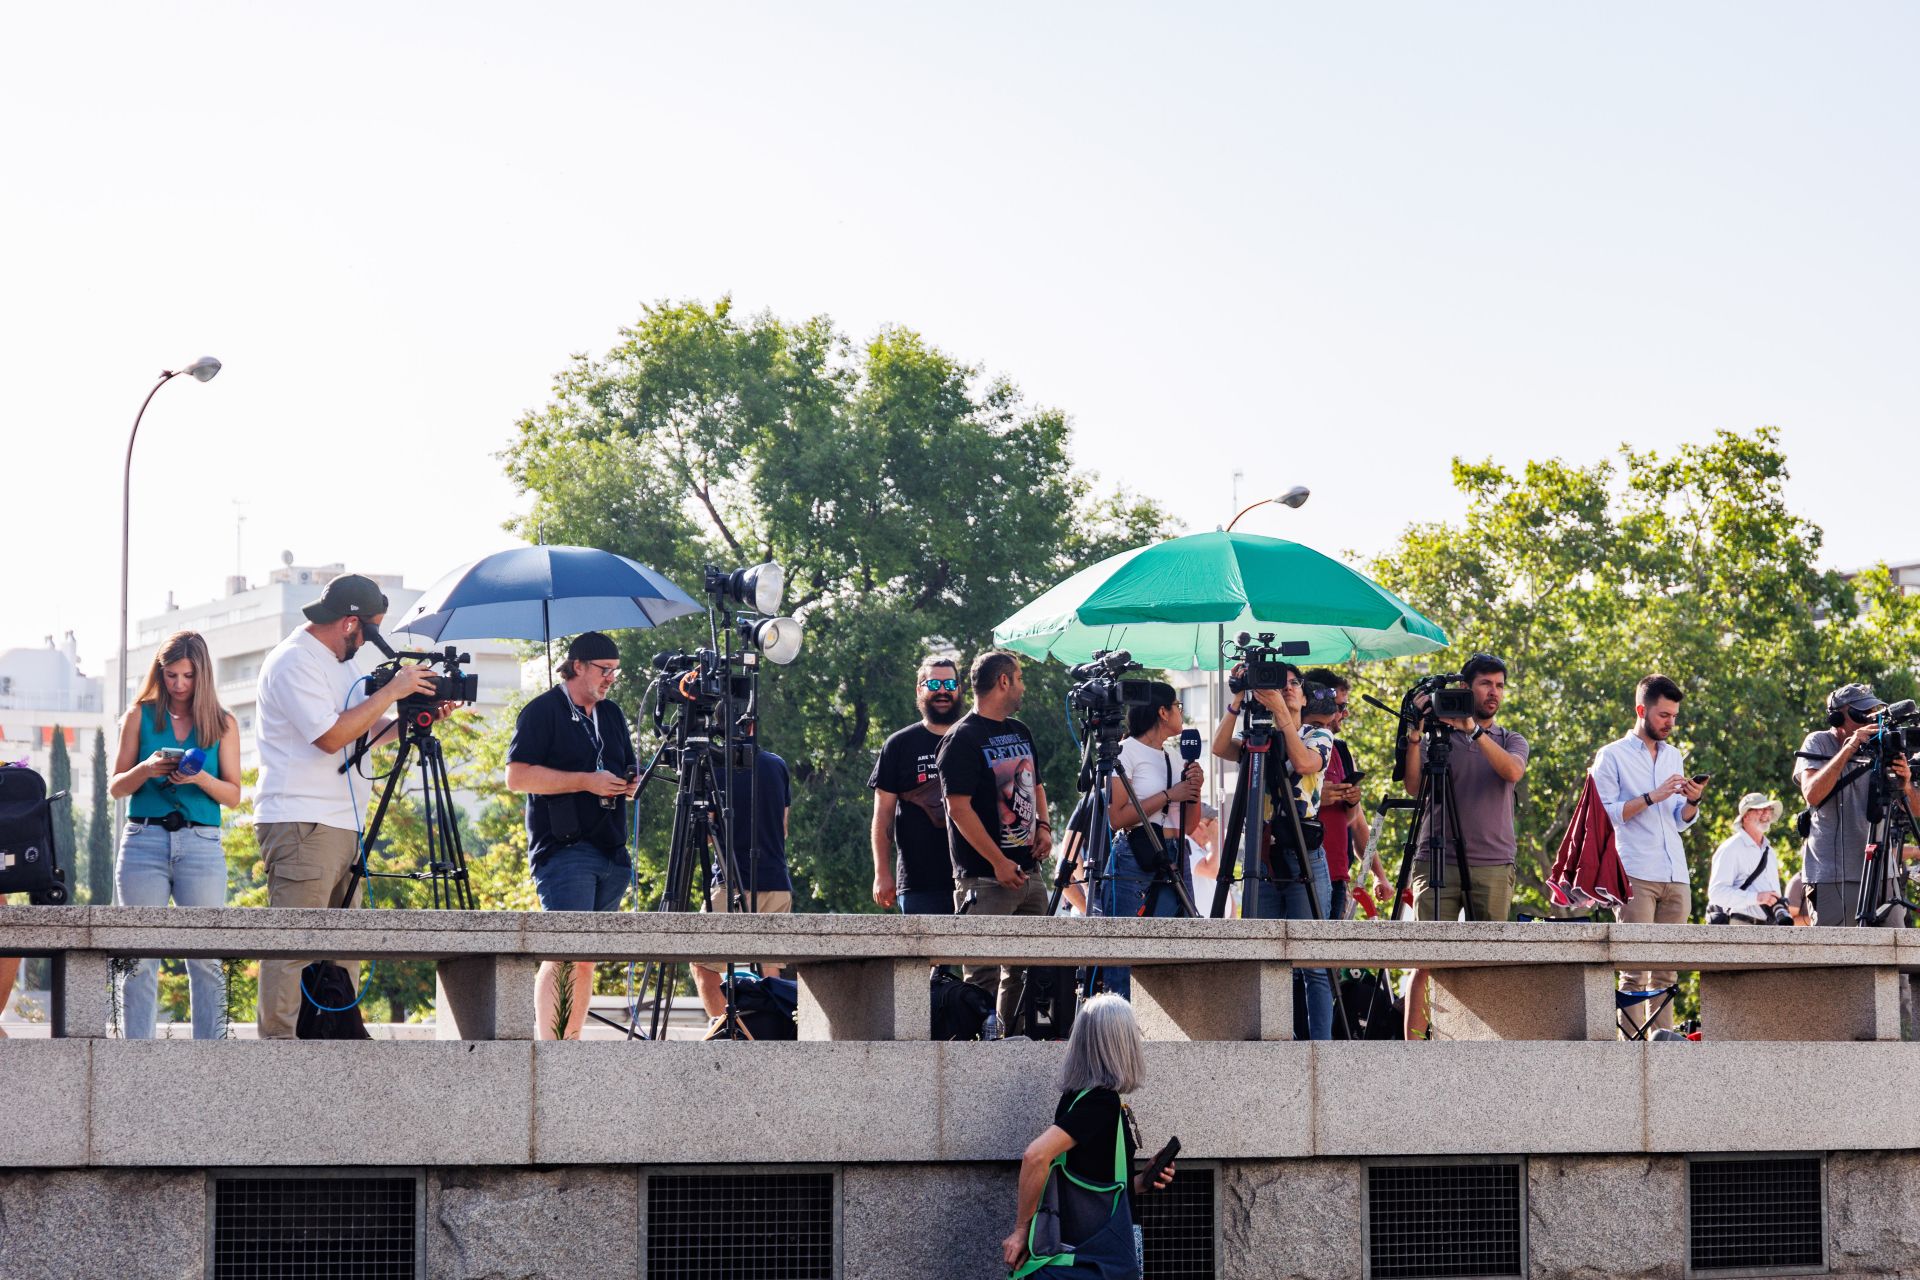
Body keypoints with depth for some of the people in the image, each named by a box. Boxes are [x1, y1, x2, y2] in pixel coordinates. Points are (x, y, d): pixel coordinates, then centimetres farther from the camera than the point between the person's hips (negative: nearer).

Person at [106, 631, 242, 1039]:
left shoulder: (222, 724, 10)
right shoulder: (141, 716, 10)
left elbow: (233, 795, 8)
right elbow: (116, 787, 10)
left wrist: (201, 778, -12)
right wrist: (146, 770, -11)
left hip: (202, 842, 0)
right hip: (144, 839, 0)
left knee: (207, 958, -4)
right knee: (140, 957, -2)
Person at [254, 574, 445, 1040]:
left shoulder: (340, 663, 20)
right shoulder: (293, 661, -11)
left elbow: (368, 730, 25)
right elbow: (332, 736, -19)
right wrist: (391, 692, -12)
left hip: (342, 825, 10)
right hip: (299, 823, -10)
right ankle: (278, 1045, -14)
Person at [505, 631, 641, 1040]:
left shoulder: (611, 714, 20)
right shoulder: (543, 711, -2)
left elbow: (627, 774, 30)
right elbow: (517, 776, -11)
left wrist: (631, 785, 4)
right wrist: (586, 781, -16)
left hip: (610, 853, 7)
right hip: (563, 849, -7)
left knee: (587, 959, 6)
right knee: (564, 952, -17)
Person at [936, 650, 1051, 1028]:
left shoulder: (1020, 732, 16)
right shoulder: (962, 739, -10)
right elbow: (959, 807, -16)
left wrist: (1043, 826, 6)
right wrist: (999, 862, -19)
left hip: (1028, 870, 9)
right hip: (985, 879, -9)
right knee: (982, 976, -9)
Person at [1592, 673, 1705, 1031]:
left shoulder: (1674, 756, 20)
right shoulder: (1612, 756, 3)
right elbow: (1604, 814, -6)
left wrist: (1693, 801, 1)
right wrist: (1652, 797, -13)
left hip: (1675, 877, 6)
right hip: (1635, 876, -6)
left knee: (1666, 971, 3)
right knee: (1635, 970, -10)